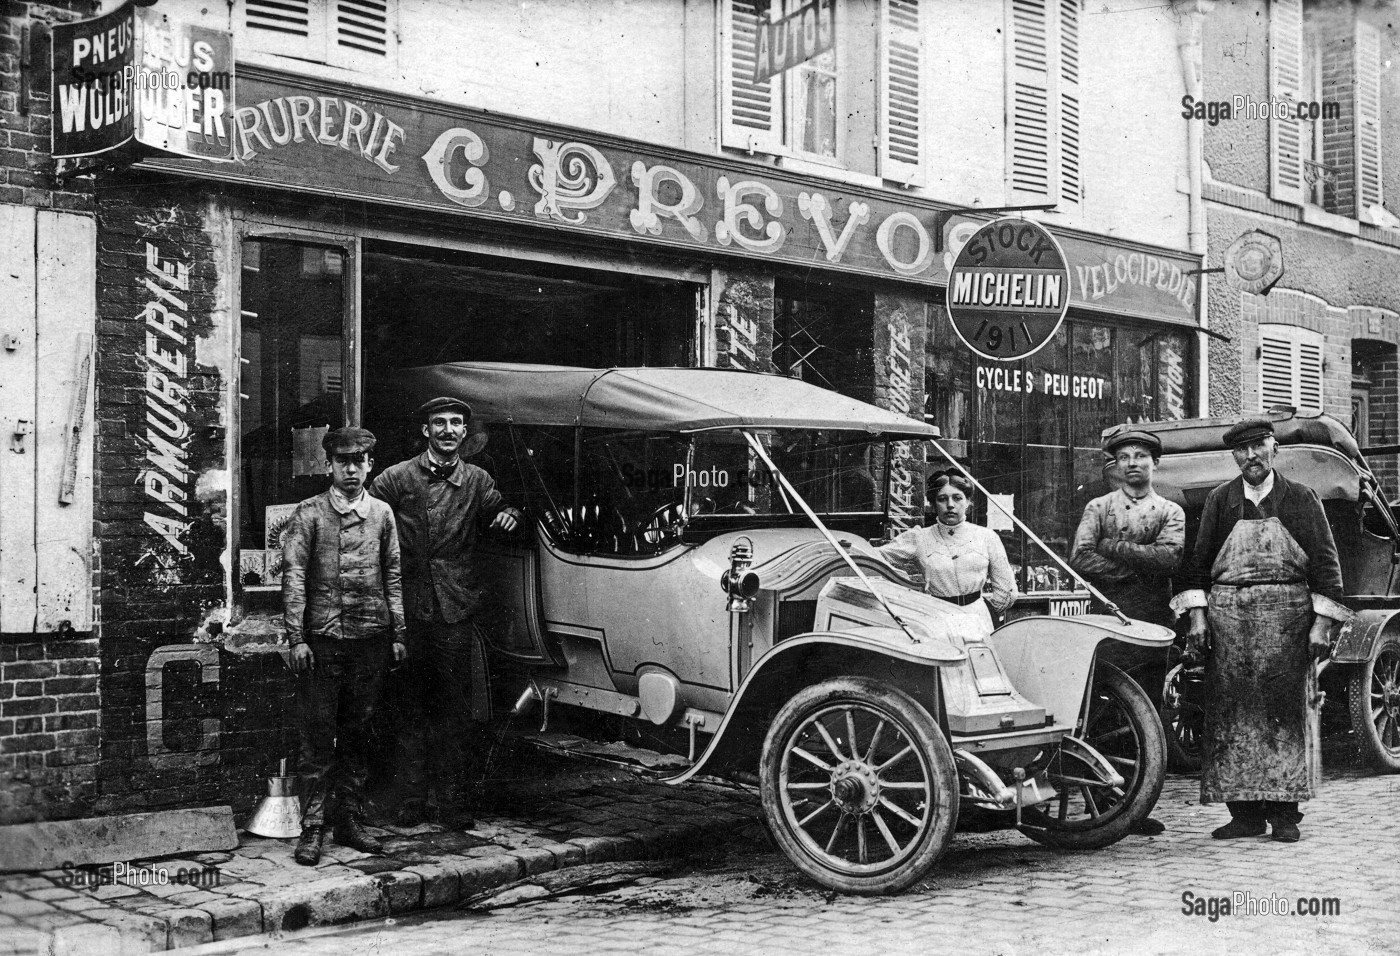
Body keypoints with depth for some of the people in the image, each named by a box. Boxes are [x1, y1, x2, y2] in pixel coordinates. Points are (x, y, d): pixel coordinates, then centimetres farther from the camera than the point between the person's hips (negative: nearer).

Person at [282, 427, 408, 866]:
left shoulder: (381, 513, 9)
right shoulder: (310, 513, 0)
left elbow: (392, 577, 12)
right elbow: (293, 576, -3)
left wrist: (398, 633, 8)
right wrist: (297, 638, -10)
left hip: (370, 638, 3)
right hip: (321, 638, -3)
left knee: (357, 732, 9)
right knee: (318, 735, -1)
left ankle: (351, 821, 18)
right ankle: (311, 828, 4)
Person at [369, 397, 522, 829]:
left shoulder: (477, 481, 10)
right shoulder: (397, 478, 2)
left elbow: (497, 512, 22)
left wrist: (509, 517, -2)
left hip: (455, 610, 1)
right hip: (406, 609, -1)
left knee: (453, 709, 2)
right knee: (408, 706, 5)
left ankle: (453, 801, 9)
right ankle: (413, 798, 14)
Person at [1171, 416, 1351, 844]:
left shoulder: (1301, 499, 6)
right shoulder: (1220, 500, 10)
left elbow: (1325, 561, 3)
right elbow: (1199, 559, 9)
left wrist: (1321, 623, -4)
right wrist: (1197, 617, 0)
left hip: (1288, 616, -1)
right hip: (1228, 616, 2)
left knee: (1286, 711, -2)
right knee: (1232, 715, -1)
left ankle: (1284, 813, 4)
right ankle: (1245, 812, 6)